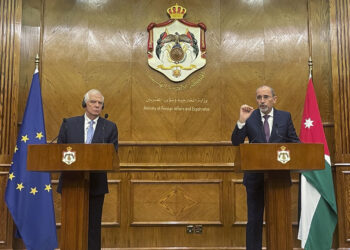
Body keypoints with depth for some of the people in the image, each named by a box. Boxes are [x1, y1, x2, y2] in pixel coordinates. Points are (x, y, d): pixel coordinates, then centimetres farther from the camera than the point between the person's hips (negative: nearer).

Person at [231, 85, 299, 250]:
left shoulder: (285, 117, 4)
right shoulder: (250, 117, -1)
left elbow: (294, 141, 6)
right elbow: (236, 142, -7)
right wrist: (242, 121, -21)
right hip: (255, 176, -1)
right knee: (254, 219, 9)